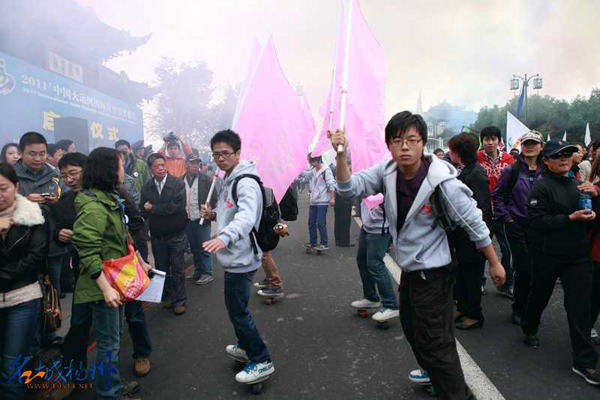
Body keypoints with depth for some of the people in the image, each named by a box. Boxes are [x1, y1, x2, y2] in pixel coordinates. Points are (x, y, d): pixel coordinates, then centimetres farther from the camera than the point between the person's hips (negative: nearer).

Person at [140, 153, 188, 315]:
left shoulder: (178, 183, -11)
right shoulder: (146, 187, -1)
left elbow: (177, 206, -22)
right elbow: (143, 211, -2)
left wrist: (153, 208, -14)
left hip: (176, 235, -3)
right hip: (157, 236, 3)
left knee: (178, 269, 4)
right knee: (162, 269, 14)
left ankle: (179, 301, 17)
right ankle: (167, 297, 32)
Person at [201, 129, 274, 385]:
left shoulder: (246, 182, -20)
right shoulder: (229, 180, 12)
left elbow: (247, 216, -38)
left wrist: (224, 237, -55)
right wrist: (214, 215, 3)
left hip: (241, 258, -10)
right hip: (234, 257, 10)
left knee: (237, 310, -2)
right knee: (236, 307, 22)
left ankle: (262, 361, 12)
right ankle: (246, 347, 40)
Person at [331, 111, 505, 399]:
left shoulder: (441, 181, -25)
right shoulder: (386, 171, -9)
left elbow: (474, 223, -15)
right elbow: (350, 188, -13)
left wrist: (494, 264, -7)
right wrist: (341, 156, -29)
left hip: (433, 271, -8)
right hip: (409, 267, 8)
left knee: (435, 341, -4)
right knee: (411, 326, 28)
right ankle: (431, 370, 54)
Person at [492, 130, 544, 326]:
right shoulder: (511, 170, -4)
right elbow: (497, 195, 0)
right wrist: (505, 217, -5)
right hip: (517, 225, -3)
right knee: (523, 268, -4)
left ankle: (530, 308, 26)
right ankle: (518, 308, 16)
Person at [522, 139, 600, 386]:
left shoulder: (578, 185, 10)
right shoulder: (542, 187, -10)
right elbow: (537, 221, -18)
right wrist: (571, 218, -24)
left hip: (578, 255, 5)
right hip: (548, 255, -4)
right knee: (540, 296, 14)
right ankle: (530, 329, 42)